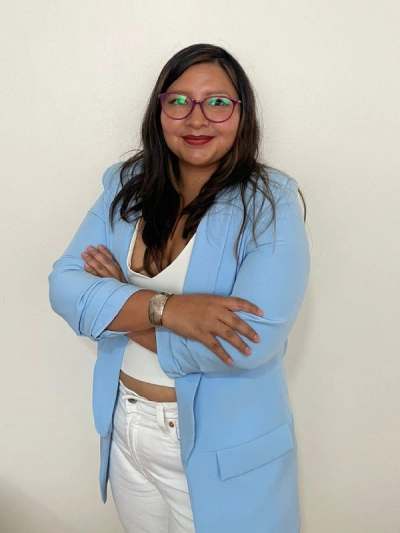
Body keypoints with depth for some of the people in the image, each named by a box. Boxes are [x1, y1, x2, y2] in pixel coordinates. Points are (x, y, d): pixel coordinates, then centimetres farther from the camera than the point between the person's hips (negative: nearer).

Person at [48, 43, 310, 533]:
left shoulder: (271, 203, -17)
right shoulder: (126, 188, -2)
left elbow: (255, 342, -27)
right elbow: (64, 285, -9)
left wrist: (119, 309, -18)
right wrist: (163, 307, -27)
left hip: (225, 447, -4)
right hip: (126, 426, 5)